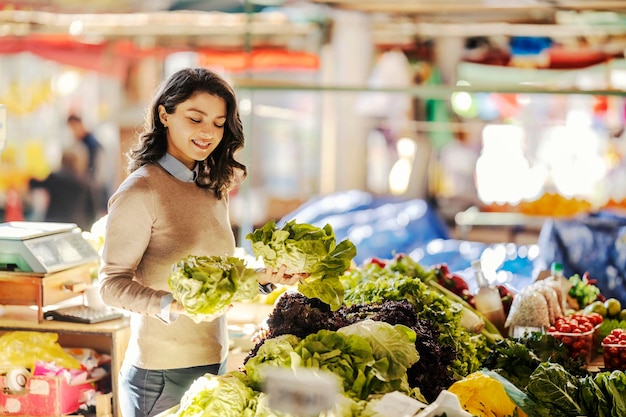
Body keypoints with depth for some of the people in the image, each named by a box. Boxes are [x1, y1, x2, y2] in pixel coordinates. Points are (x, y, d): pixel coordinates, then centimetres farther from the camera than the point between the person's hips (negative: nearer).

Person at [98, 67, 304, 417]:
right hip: (162, 374, -7)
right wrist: (173, 306, -29)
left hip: (214, 361, 7)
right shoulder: (140, 192, -13)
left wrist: (262, 278, 4)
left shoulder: (215, 187, 10)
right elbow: (112, 283, -15)